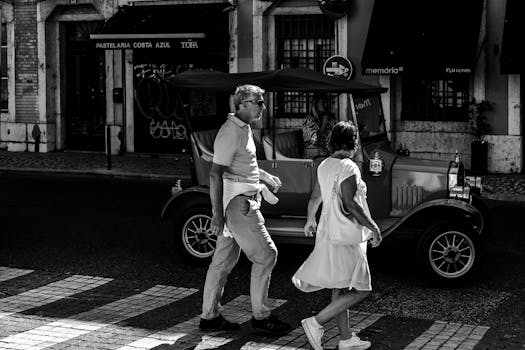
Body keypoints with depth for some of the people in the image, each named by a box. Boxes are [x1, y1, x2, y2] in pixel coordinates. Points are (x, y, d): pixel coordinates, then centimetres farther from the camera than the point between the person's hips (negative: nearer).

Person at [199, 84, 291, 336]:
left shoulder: (243, 129, 14)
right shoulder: (231, 132, -17)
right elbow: (215, 173, -21)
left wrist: (266, 176, 28)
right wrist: (217, 214, -25)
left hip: (243, 200, 10)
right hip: (237, 202, -10)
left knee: (224, 260, 12)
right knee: (266, 255, -6)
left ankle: (209, 317, 19)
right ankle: (260, 317, 3)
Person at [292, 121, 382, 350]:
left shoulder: (324, 166, 8)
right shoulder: (348, 168, -18)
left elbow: (315, 198, 19)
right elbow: (349, 205, -26)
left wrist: (310, 221, 34)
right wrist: (373, 228, -19)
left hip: (327, 232, 9)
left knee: (339, 290, 15)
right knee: (360, 290, -3)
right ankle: (317, 322, -6)